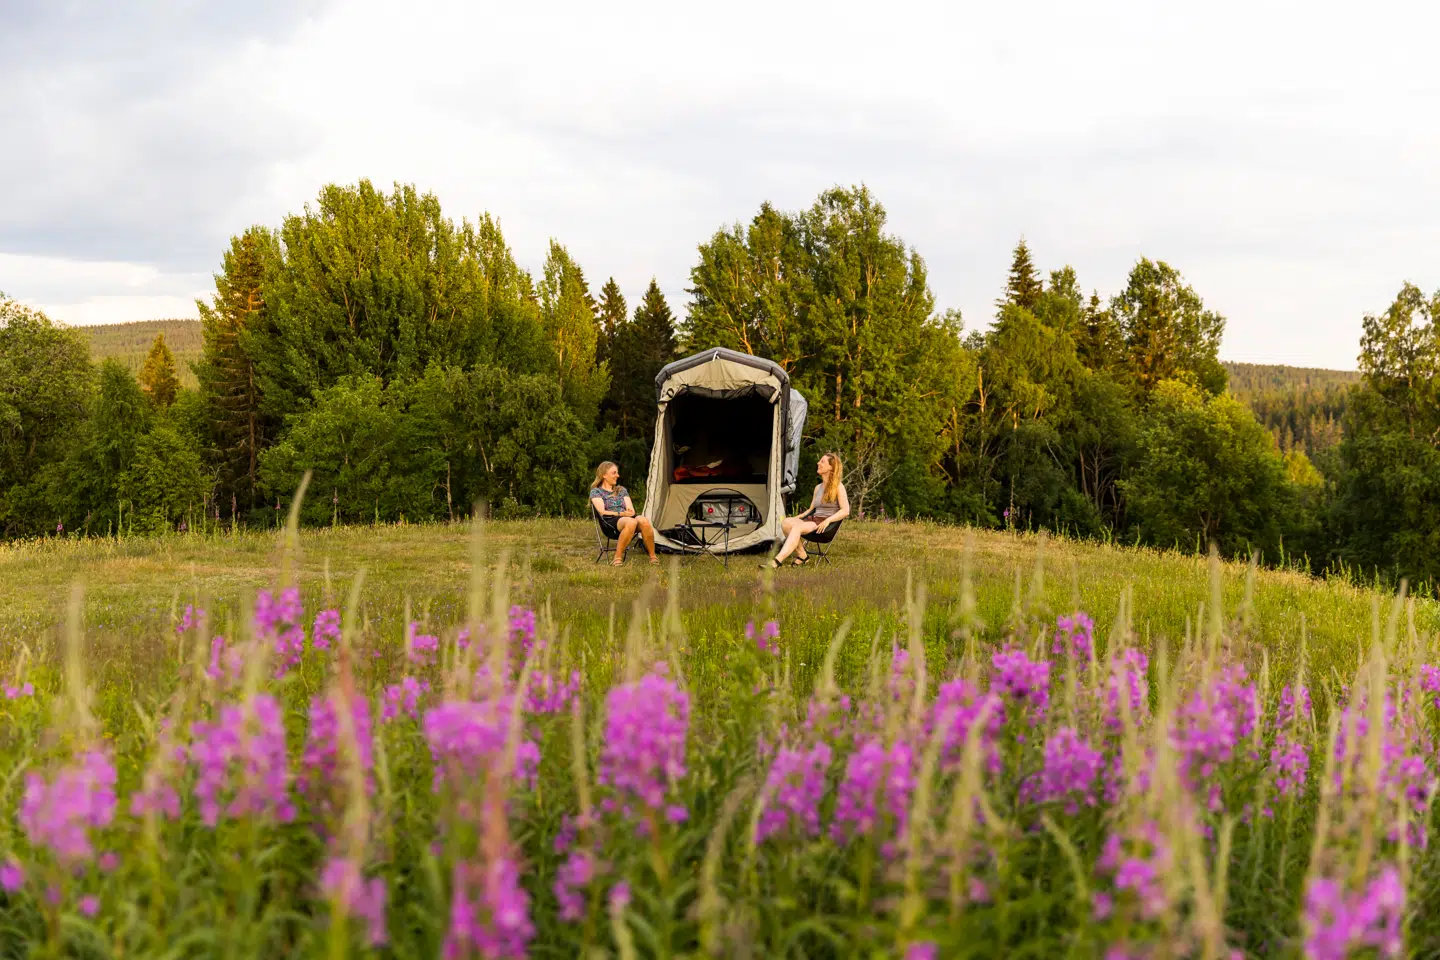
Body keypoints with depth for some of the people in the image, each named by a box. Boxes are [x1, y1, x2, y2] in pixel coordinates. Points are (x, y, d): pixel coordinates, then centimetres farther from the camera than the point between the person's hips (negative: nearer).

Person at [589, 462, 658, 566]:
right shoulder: (596, 491, 12)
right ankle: (618, 558, -36)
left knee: (644, 521, -33)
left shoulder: (622, 490, 27)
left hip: (626, 518, 5)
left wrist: (630, 512, -8)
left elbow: (631, 510, 17)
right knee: (631, 522, -41)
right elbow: (602, 512, -2)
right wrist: (620, 514, -15)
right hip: (610, 524, -5)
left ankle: (653, 556, -25)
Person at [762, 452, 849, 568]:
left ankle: (777, 560, -46)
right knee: (786, 522, -22)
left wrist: (827, 520, -22)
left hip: (827, 525, -7)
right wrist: (799, 517, 7)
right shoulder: (818, 487, 21)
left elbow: (845, 510, -9)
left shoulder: (838, 487, 0)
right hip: (813, 519, 7)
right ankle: (802, 555, -18)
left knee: (797, 527, -34)